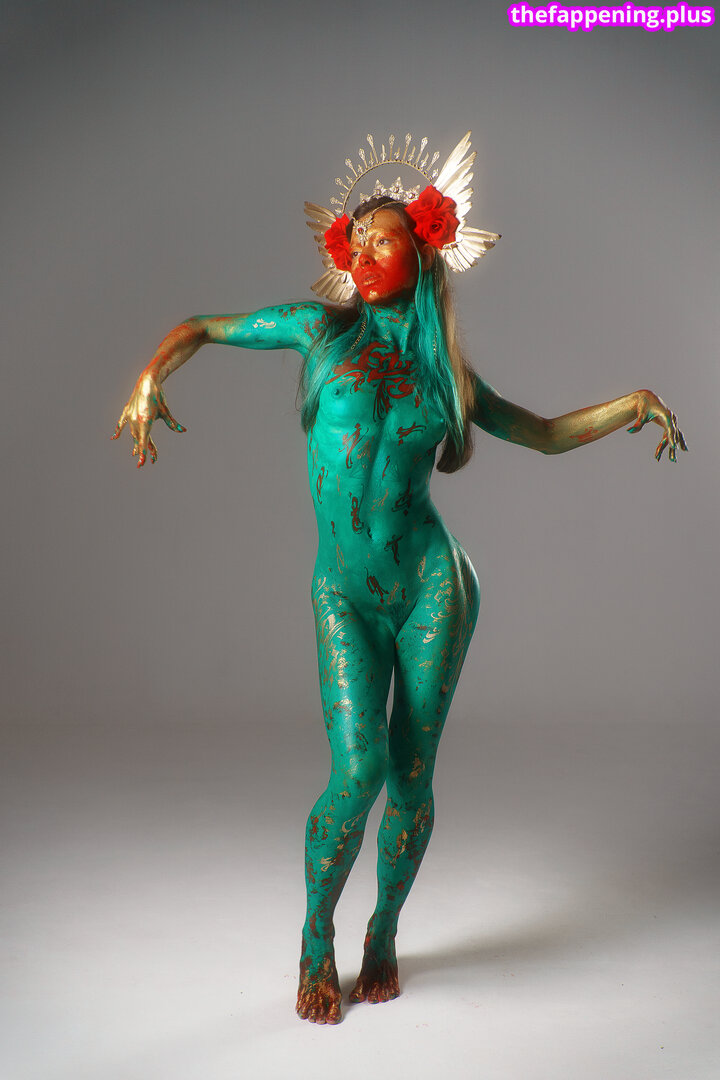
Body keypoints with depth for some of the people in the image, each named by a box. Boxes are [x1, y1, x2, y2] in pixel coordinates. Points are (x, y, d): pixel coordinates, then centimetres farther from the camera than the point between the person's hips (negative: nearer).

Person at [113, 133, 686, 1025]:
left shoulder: (444, 370, 13)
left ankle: (384, 935, 29)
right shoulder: (322, 327, 8)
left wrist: (632, 402, 9)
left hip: (432, 584, 2)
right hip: (345, 594, -1)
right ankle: (317, 944, 13)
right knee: (359, 769, -13)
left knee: (411, 776, 3)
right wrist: (149, 378, -5)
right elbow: (203, 327, 15)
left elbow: (546, 433, 22)